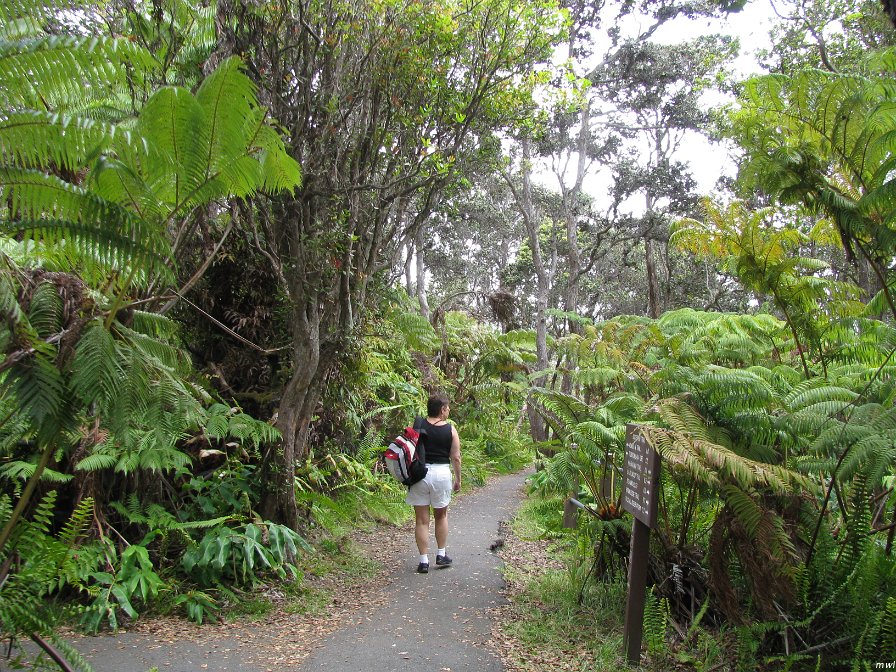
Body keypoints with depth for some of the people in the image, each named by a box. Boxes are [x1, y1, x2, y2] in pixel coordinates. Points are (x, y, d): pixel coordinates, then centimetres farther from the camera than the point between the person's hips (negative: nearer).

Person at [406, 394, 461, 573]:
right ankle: (441, 555, 26)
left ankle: (424, 561, 8)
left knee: (421, 520, 7)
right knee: (441, 515, 21)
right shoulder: (450, 429, -3)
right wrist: (458, 479, 10)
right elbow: (456, 458, -1)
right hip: (441, 473, 0)